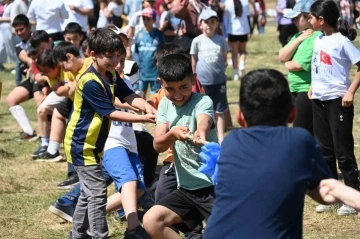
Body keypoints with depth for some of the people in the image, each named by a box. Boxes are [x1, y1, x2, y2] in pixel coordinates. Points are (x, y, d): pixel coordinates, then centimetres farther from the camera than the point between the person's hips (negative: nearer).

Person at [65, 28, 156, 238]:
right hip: (82, 145, -10)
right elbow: (111, 113, -25)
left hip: (93, 144, 10)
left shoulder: (111, 76, 4)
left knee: (89, 193, 17)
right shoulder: (90, 82, -24)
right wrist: (143, 119, -29)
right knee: (97, 194, -10)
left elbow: (130, 96, -7)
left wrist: (147, 107, -28)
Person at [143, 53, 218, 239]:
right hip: (186, 188, 6)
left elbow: (203, 122, -37)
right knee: (151, 221, -8)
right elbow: (158, 145, -6)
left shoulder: (202, 101, -12)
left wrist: (201, 133, -62)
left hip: (214, 186, -6)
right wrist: (172, 134, -30)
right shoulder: (165, 104, 5)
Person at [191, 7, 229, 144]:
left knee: (220, 111, 6)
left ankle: (221, 138, 11)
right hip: (202, 81, -1)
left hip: (219, 80, 1)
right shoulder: (197, 41, -3)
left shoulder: (221, 40, 1)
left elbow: (225, 58, 11)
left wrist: (220, 70, 3)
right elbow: (193, 61, 5)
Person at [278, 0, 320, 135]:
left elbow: (298, 65, -21)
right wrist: (299, 39, -8)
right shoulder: (299, 35, 12)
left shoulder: (317, 38, -18)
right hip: (295, 90, 9)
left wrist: (287, 64, 1)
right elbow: (282, 57, 2)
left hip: (309, 92, -9)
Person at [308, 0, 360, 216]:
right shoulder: (318, 41, 9)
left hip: (338, 101, -8)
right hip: (318, 100, 8)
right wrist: (313, 86, 11)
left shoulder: (342, 42, -14)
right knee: (324, 149, 13)